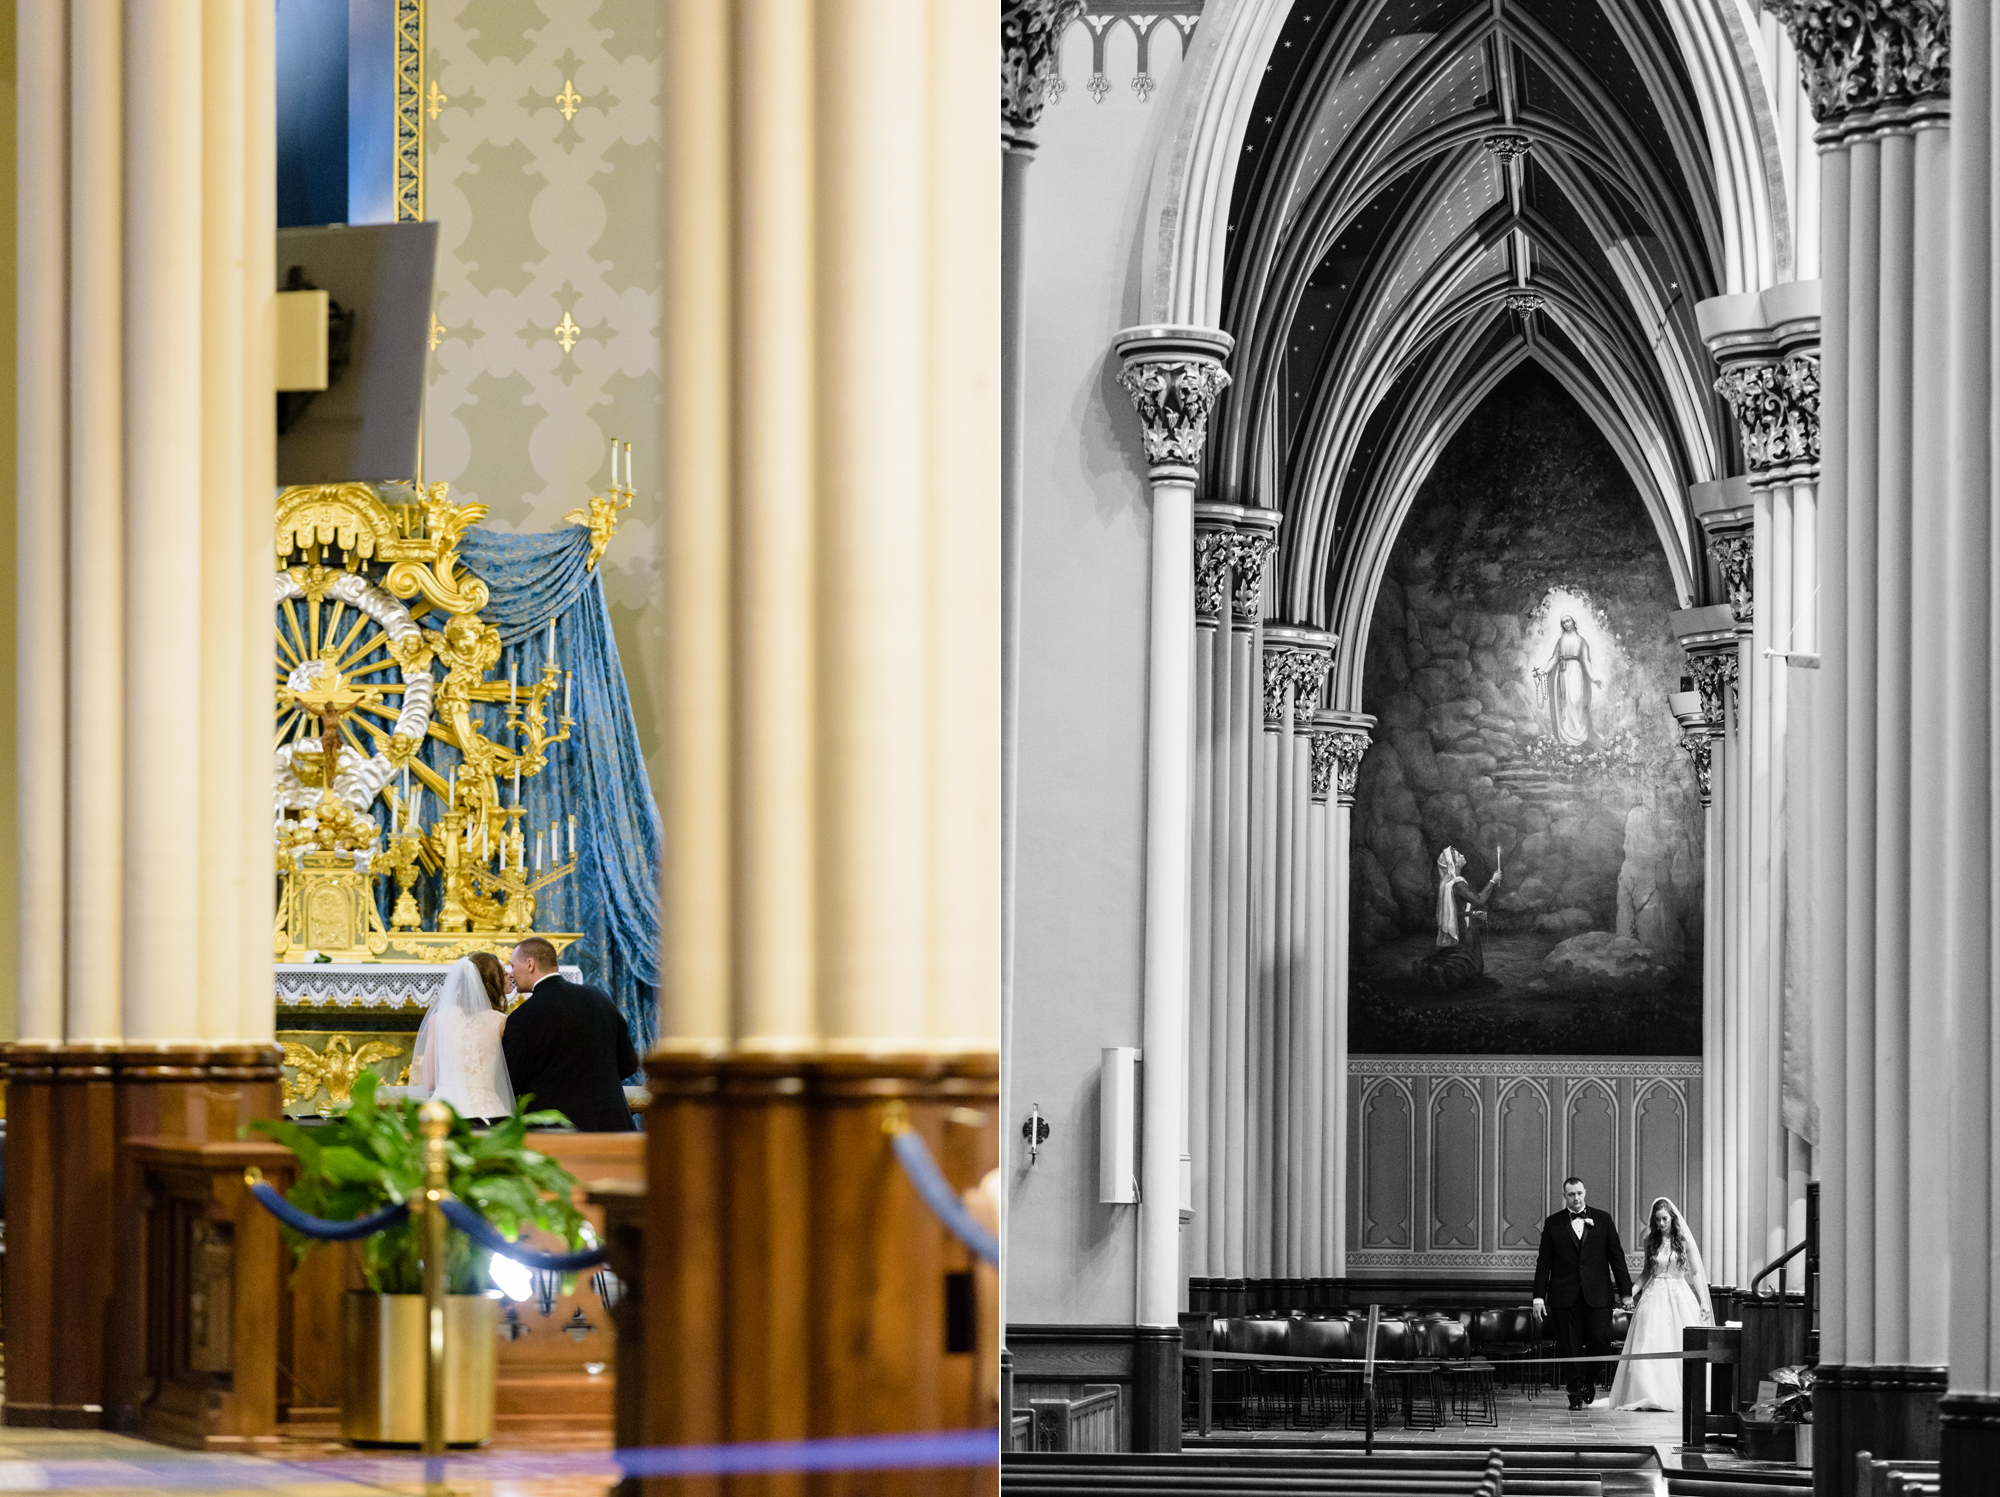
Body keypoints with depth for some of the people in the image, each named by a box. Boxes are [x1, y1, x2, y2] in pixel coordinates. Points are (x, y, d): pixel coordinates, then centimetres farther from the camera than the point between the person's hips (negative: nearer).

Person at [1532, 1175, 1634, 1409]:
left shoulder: (1603, 1219, 7)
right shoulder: (1553, 1223, 6)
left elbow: (1617, 1256, 7)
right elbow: (1544, 1262, 6)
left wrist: (1626, 1292, 4)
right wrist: (1539, 1296, 0)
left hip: (1597, 1294, 0)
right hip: (1565, 1295, 0)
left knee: (1600, 1341, -5)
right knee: (1570, 1346, -2)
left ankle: (1589, 1379, 21)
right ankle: (1576, 1393, 8)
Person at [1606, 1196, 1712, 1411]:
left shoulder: (1684, 1240, 0)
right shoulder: (1651, 1241, 7)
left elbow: (1696, 1273, 2)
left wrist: (1703, 1302, -2)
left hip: (1679, 1296, -2)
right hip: (1654, 1296, 2)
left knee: (1679, 1347, -3)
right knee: (1651, 1347, -5)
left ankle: (1678, 1397, 4)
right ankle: (1652, 1396, -4)